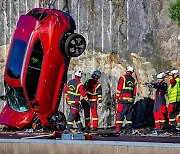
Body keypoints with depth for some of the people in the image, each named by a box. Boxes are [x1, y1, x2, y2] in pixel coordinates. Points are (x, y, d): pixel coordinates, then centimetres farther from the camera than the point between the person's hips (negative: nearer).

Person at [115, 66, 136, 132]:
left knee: (120, 113, -6)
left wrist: (117, 98, 1)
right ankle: (129, 128, 4)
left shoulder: (123, 78, -2)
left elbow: (119, 89, -5)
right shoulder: (133, 80, 12)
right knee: (129, 113, 9)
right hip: (130, 99, 4)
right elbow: (134, 91, 15)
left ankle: (118, 127, -13)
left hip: (123, 99, -4)